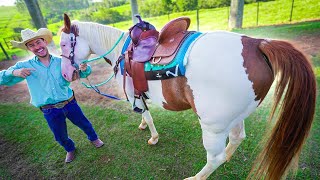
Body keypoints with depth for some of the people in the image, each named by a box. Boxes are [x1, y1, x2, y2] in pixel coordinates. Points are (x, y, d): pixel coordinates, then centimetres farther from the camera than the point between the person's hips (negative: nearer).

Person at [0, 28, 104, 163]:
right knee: (61, 137, 20)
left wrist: (85, 69, -27)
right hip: (50, 111, 1)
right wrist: (14, 72, -27)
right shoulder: (24, 66, -5)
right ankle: (70, 149, 52)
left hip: (70, 104, 0)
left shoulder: (62, 62, -5)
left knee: (84, 124, 19)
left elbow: (81, 74, -3)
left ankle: (93, 138, 51)